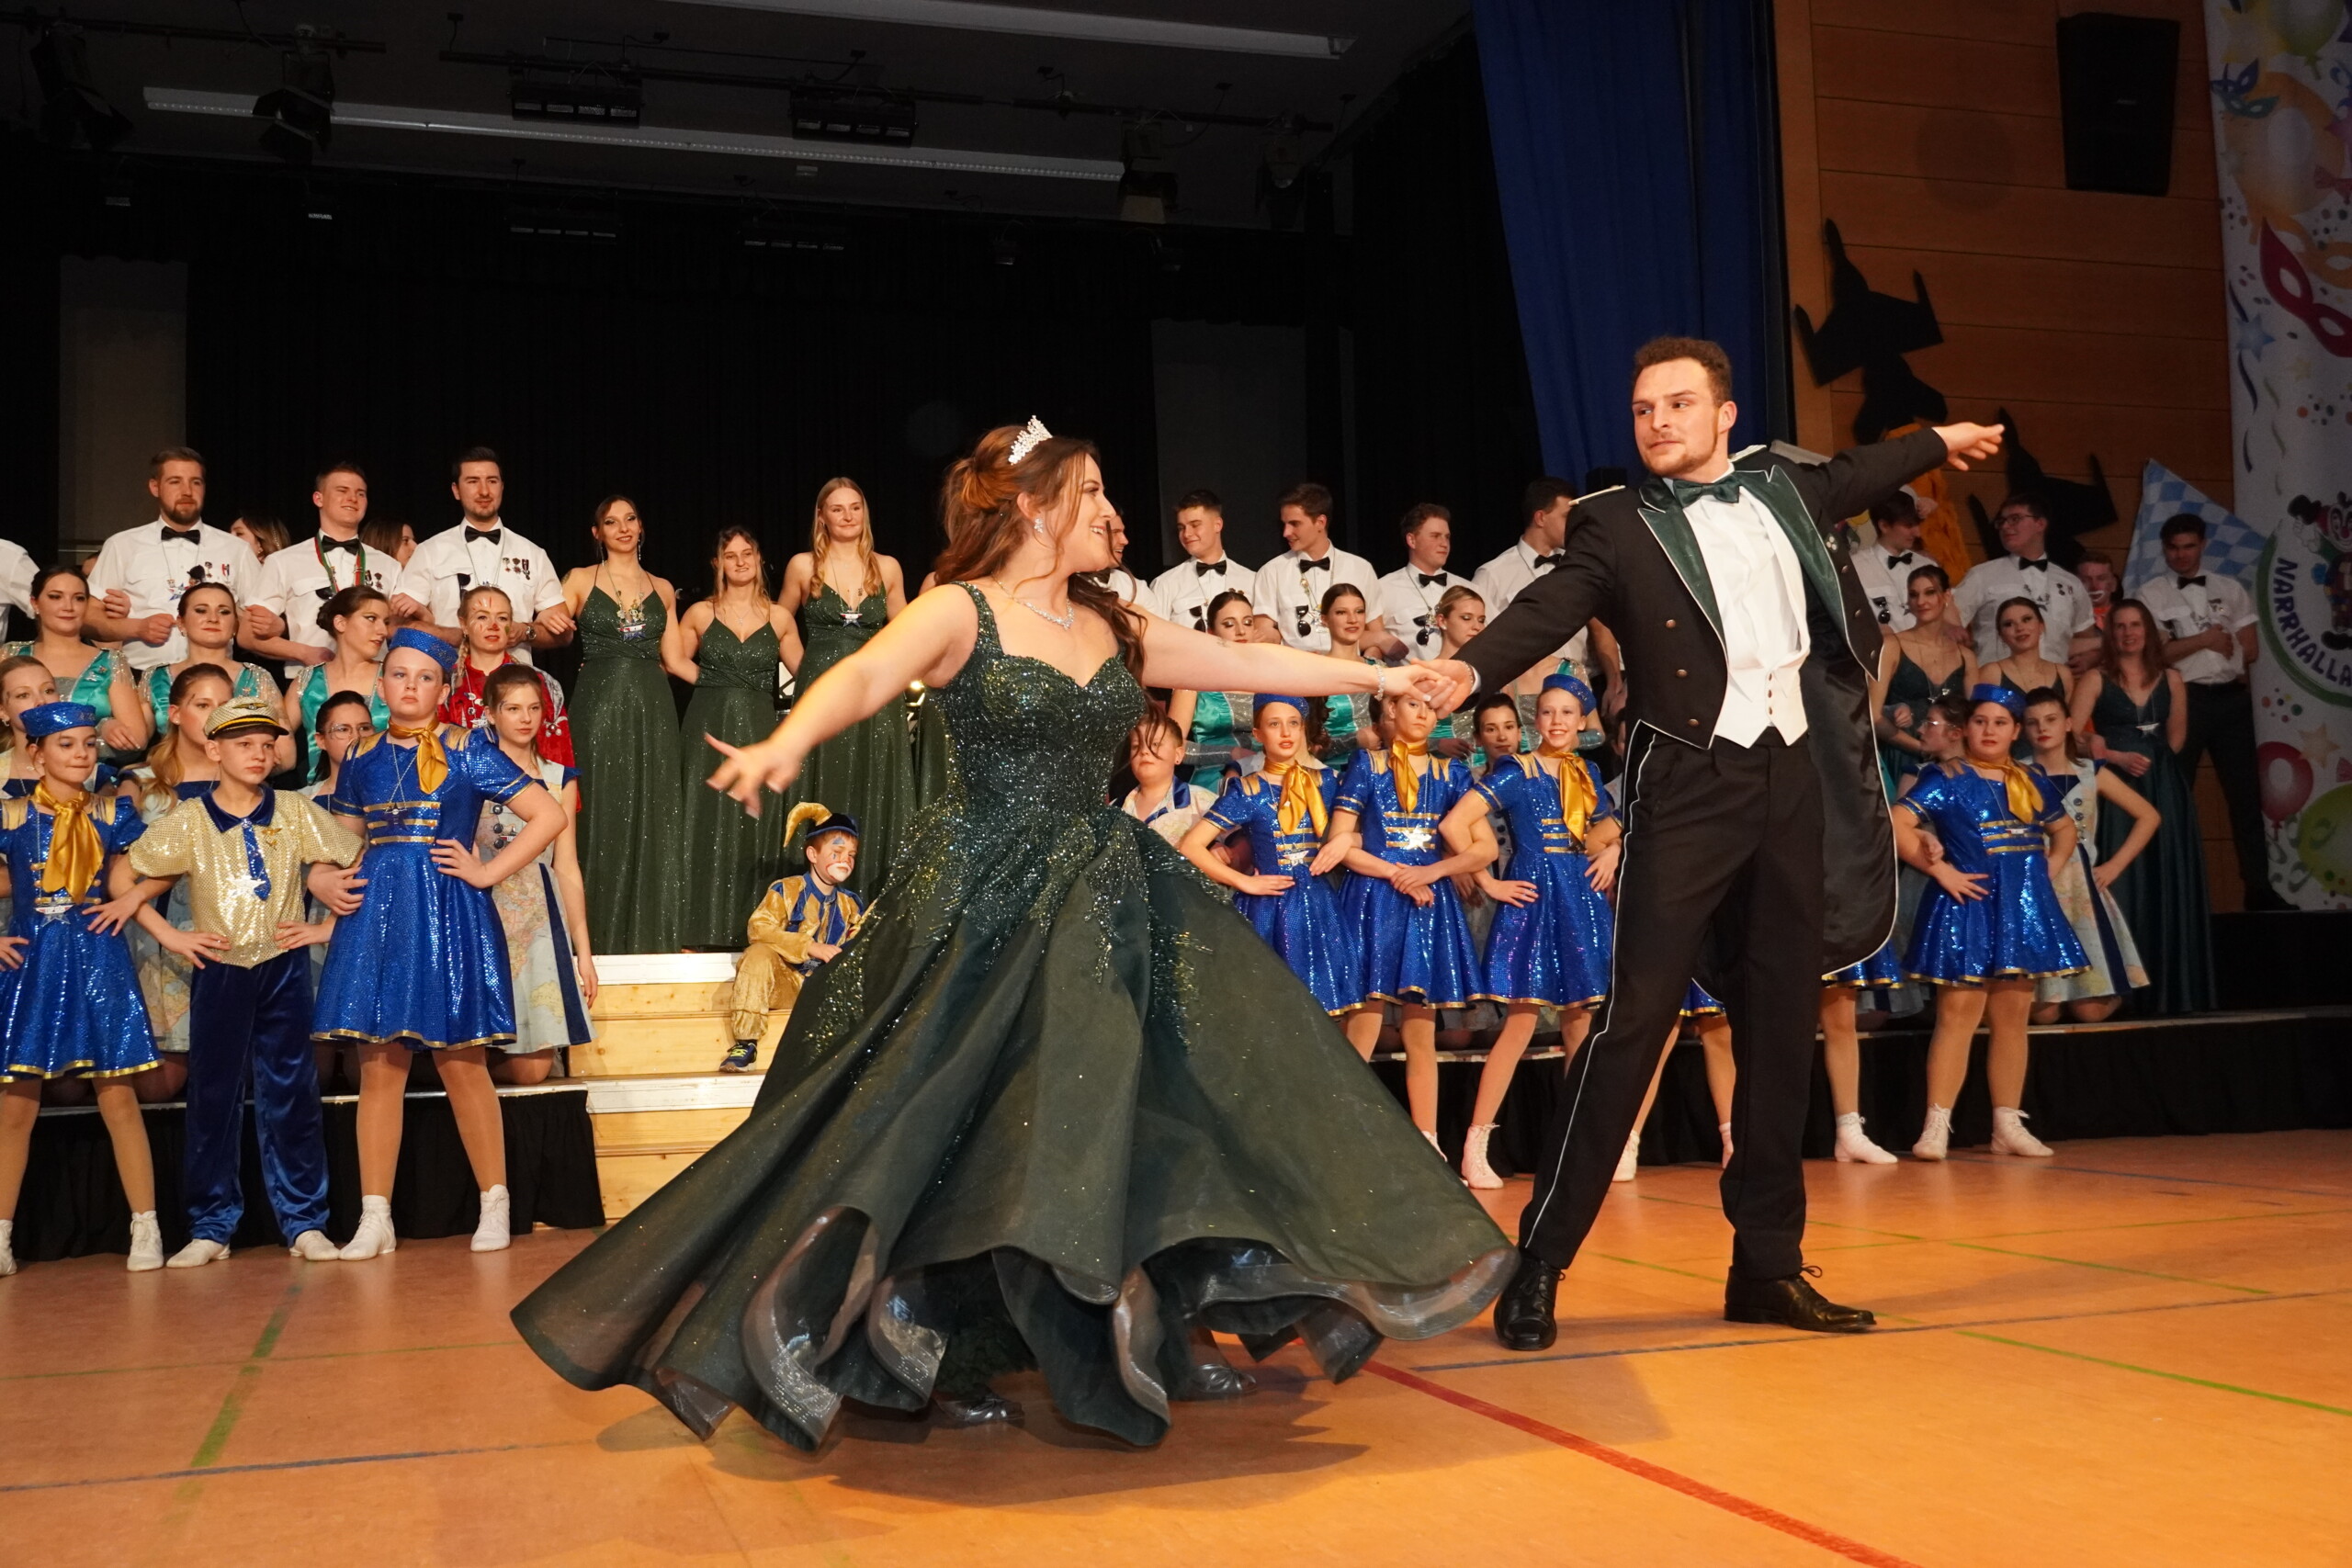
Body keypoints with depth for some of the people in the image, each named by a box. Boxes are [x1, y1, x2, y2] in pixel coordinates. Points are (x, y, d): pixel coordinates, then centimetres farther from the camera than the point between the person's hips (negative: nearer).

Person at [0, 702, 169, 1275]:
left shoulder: (113, 813, 6)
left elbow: (160, 868, 13)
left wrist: (133, 897, -5)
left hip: (98, 959, 0)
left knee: (118, 1096, -2)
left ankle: (146, 1228, 2)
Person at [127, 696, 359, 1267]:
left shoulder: (294, 811, 1)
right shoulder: (187, 820, 0)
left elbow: (359, 865, 3)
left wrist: (330, 926, -2)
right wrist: (168, 934, -2)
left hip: (284, 968, 0)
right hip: (218, 969, 0)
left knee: (291, 1093, 2)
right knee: (213, 1096, 5)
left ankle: (304, 1221, 8)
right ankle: (210, 1226, 13)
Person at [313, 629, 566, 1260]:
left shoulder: (466, 750, -1)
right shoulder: (362, 758, 11)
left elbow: (549, 814, -5)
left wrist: (487, 872, -8)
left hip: (447, 916, -4)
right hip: (376, 917, 4)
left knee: (461, 1062, 0)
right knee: (378, 1066, 3)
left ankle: (494, 1204, 11)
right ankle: (374, 1218, 7)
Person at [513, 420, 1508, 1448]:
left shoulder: (1116, 631, 11)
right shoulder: (961, 611, -7)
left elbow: (1252, 663, 14)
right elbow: (862, 677, -24)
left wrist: (1382, 676, 13)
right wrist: (787, 743, -44)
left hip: (1098, 891, 6)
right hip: (985, 894, -6)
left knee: (1144, 1091, 2)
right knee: (956, 1108, -5)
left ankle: (1165, 1325, 14)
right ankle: (928, 1349, 10)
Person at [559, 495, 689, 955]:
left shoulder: (662, 588, 14)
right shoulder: (580, 580, 6)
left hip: (652, 710, 3)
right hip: (599, 709, -2)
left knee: (654, 820, 1)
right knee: (603, 819, -3)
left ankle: (652, 931, 6)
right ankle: (600, 933, 2)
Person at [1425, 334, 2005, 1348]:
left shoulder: (1780, 487, 15)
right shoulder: (1618, 525, 0)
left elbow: (1849, 476, 36)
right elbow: (1549, 607, -16)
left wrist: (1939, 443, 52)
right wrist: (1467, 669, -35)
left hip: (1798, 780, 6)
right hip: (1689, 788, -5)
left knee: (1782, 1024, 9)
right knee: (1635, 1014, -10)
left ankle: (1767, 1265, 19)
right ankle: (1537, 1264, -3)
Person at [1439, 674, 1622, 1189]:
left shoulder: (1587, 773, 13)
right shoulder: (1514, 772, -4)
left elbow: (1612, 828, 27)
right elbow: (1454, 824, -13)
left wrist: (1612, 852, 6)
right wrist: (1488, 883, -10)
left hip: (1582, 900, 5)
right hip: (1532, 898, -5)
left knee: (1580, 1024, 6)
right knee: (1521, 1022, -9)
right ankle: (1474, 1148, -5)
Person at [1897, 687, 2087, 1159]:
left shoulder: (2033, 783, 13)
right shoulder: (1947, 780, -4)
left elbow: (2064, 829, 27)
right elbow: (1899, 825, -14)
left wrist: (2048, 869, 11)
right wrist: (1941, 870, -14)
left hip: (2023, 911, 5)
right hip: (1967, 910, -5)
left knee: (2012, 1017, 7)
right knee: (1958, 1015, -10)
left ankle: (2009, 1125, 14)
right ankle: (1936, 1127, -9)